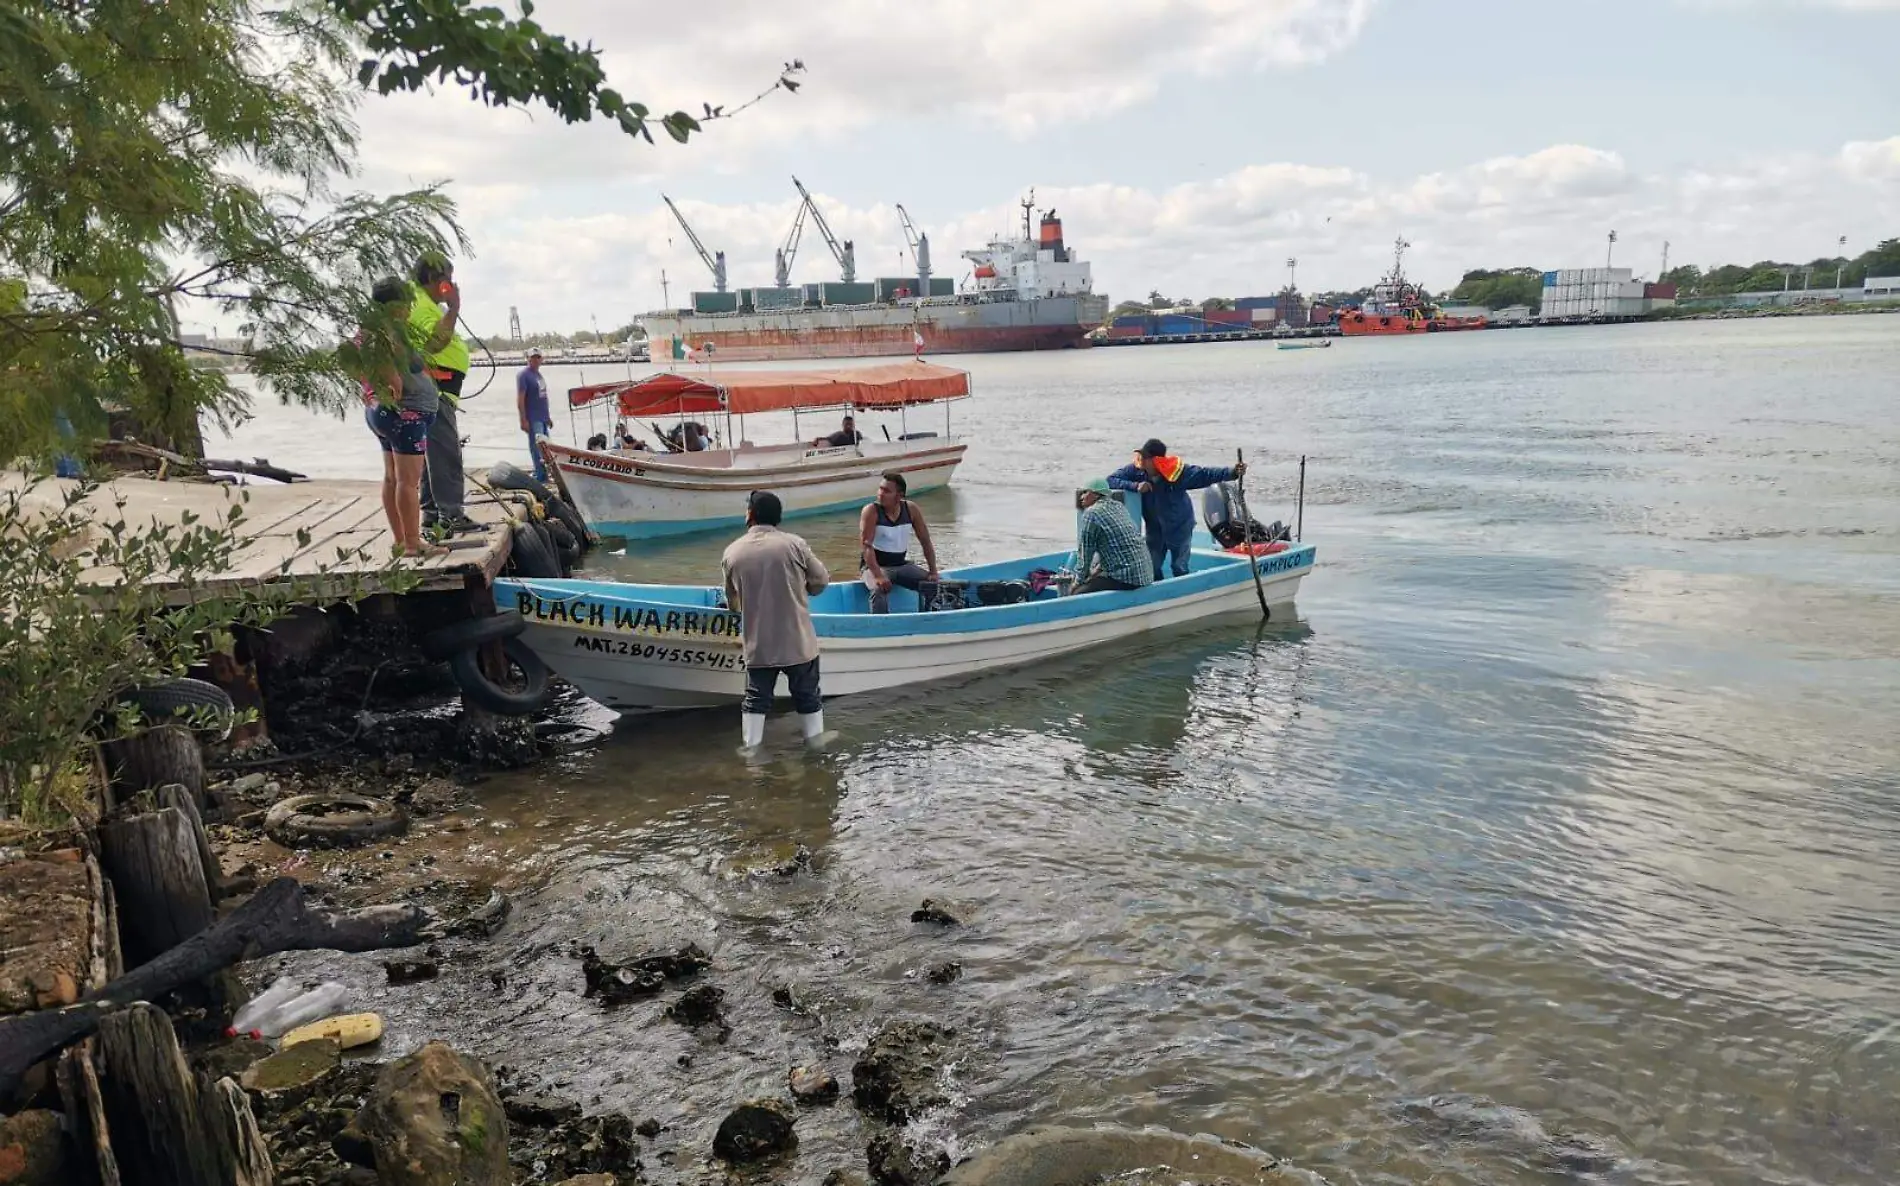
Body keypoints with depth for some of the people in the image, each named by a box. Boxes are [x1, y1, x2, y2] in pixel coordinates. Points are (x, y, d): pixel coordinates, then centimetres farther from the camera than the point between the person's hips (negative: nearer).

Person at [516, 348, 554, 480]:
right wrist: (523, 420, -19)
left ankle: (544, 475, 18)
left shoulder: (539, 375, 17)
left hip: (543, 418, 9)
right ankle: (540, 476, -5)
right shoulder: (524, 376, -9)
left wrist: (548, 417, 22)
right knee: (537, 447, -8)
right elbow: (520, 399, -14)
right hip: (533, 419, -9)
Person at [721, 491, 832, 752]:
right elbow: (821, 581, 0)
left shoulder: (732, 552, -1)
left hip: (758, 645, 1)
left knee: (755, 699, 12)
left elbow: (733, 602, 10)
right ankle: (816, 745, 23)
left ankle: (751, 750, 14)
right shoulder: (794, 544, -9)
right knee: (808, 697, 13)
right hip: (798, 641, -1)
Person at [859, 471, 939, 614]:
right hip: (874, 565, -5)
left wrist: (933, 572, -6)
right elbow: (866, 546, -22)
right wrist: (878, 576, -34)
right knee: (879, 590, -36)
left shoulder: (911, 509, -2)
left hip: (902, 564, 5)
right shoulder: (871, 511, -14)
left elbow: (926, 543, 3)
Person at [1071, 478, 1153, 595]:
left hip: (1126, 577, -9)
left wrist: (1079, 579, 6)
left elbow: (1085, 552, -4)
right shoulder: (1118, 506, 15)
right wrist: (1097, 567, 18)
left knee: (1075, 593, -7)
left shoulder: (1091, 513, -8)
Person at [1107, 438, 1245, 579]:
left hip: (1180, 527, -3)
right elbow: (1110, 480, -18)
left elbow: (1205, 474, -24)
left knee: (1179, 568, 6)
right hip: (1154, 529, 3)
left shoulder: (1177, 471, -24)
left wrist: (1233, 472, -37)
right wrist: (1135, 485, -32)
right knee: (1151, 568, 12)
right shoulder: (1135, 469, -18)